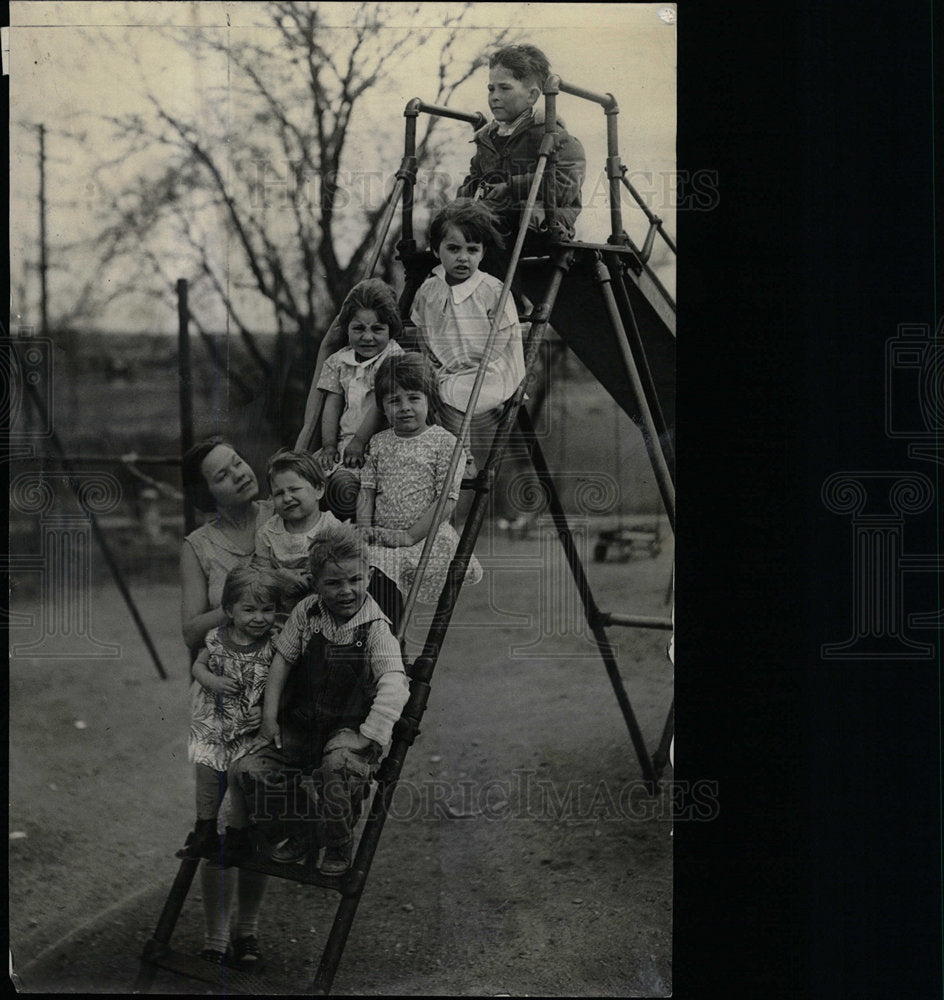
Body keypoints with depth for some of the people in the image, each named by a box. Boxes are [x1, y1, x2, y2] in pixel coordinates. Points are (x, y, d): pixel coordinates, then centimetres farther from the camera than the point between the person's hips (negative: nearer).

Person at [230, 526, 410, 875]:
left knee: (337, 772, -35)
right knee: (246, 770, -11)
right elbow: (282, 661, 8)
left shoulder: (376, 627, -13)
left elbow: (393, 686, -21)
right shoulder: (305, 613, 0)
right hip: (299, 721, 5)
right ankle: (302, 832, 13)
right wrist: (269, 717, 2)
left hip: (348, 727, -4)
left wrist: (367, 737, -28)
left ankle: (339, 847, -3)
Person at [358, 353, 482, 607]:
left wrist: (410, 535, -13)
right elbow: (367, 490, 13)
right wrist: (364, 529, -5)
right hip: (381, 538, 3)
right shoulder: (378, 443, 14)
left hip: (428, 538, -3)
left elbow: (447, 499, -7)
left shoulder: (445, 442, -2)